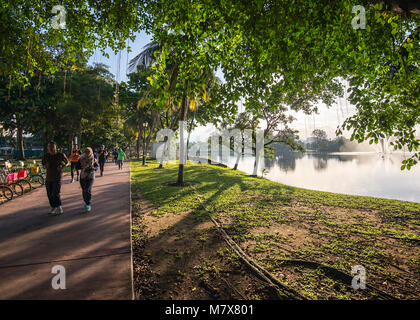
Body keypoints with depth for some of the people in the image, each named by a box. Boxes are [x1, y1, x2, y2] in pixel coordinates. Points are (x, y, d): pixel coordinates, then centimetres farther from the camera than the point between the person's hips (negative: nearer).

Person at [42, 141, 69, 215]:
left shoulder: (60, 155, -9)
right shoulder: (45, 156, -1)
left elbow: (67, 162, 7)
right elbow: (44, 165, 12)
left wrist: (62, 166, -12)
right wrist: (45, 166, -12)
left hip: (57, 177, -4)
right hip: (48, 177, 5)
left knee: (56, 194, -8)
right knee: (49, 194, 11)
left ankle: (59, 209, 8)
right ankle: (53, 208, 29)